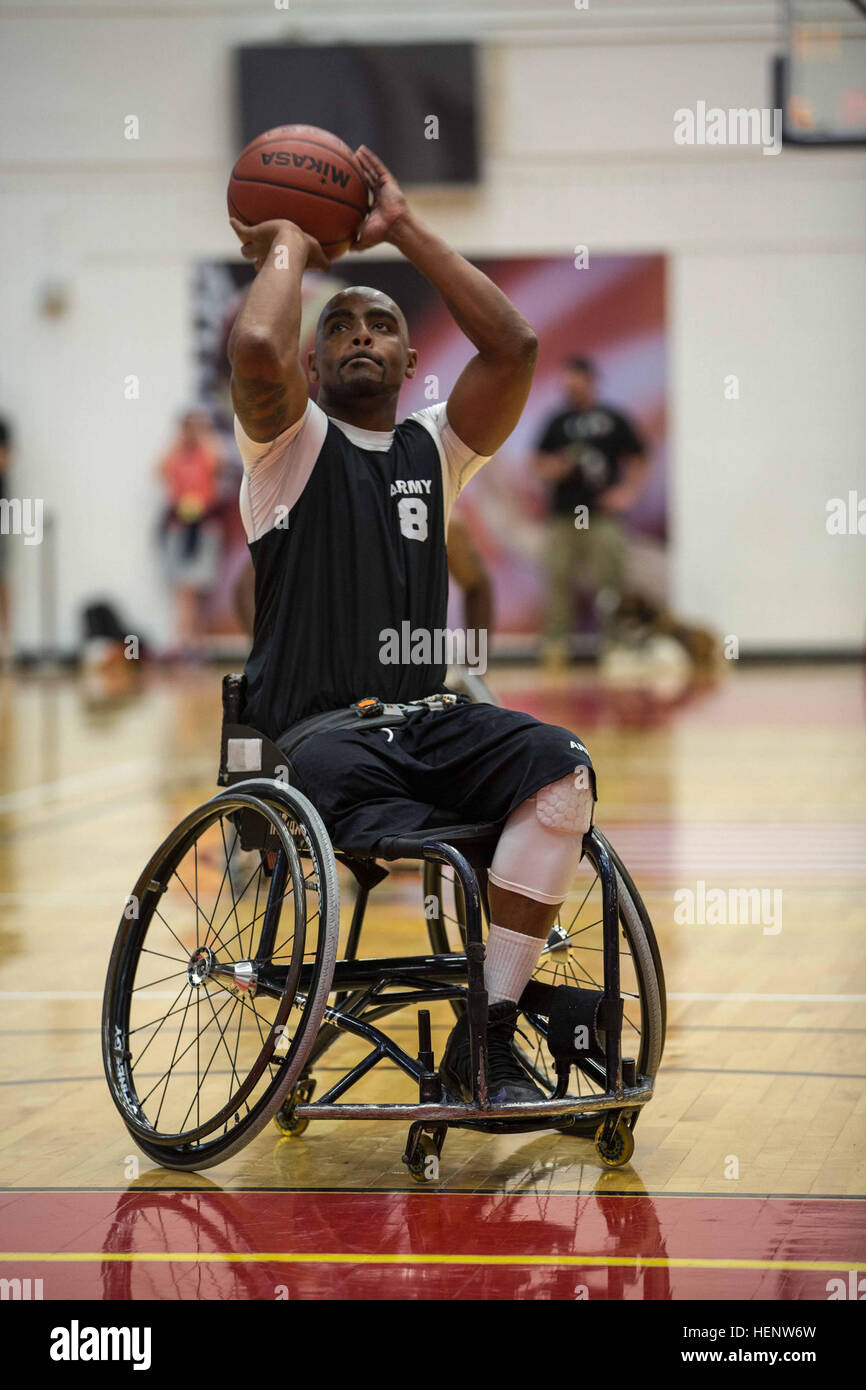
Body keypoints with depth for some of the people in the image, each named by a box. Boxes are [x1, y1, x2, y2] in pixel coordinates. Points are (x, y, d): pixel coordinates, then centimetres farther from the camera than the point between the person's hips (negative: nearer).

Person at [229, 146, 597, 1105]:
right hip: (316, 730, -4)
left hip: (429, 719, 4)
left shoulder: (435, 447, 19)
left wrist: (403, 227, 5)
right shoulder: (290, 441, 8)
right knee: (418, 858, -36)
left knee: (559, 768, -29)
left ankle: (488, 1033, -25)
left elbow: (512, 345, 2)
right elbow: (256, 347, -16)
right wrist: (288, 246, 4)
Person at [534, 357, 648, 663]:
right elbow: (541, 469, 12)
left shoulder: (614, 420, 7)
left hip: (602, 514, -2)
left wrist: (625, 492, -5)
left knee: (606, 579, -6)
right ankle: (554, 644, -3)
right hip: (563, 515, 2)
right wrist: (564, 464, -7)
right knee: (559, 579, -4)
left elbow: (637, 462, 9)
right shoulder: (557, 423, 12)